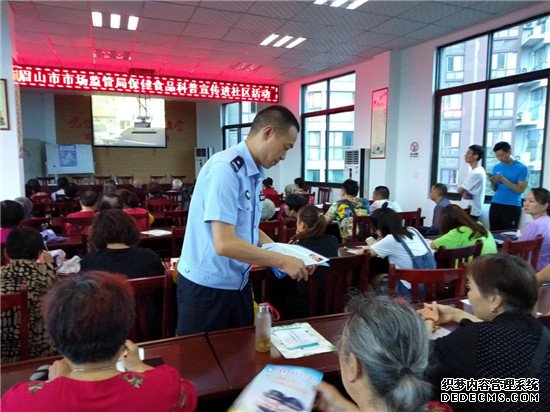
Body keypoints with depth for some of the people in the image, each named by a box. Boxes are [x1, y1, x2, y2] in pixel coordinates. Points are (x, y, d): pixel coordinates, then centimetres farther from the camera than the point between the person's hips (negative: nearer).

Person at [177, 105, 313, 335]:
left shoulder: (255, 173, 5)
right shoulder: (224, 169, -22)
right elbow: (224, 244, -28)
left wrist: (286, 254, 3)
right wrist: (282, 261, -20)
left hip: (238, 283, 8)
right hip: (206, 286, -8)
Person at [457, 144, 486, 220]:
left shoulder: (477, 173, -21)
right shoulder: (473, 170, 12)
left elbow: (460, 189, -18)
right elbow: (465, 188, 14)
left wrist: (463, 191, 5)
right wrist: (464, 192, -8)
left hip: (471, 211, -10)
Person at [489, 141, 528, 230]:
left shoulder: (521, 168, -5)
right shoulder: (496, 167, 9)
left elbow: (520, 189, -12)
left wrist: (503, 180, -20)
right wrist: (492, 182, -9)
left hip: (512, 207, -4)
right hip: (495, 204, 4)